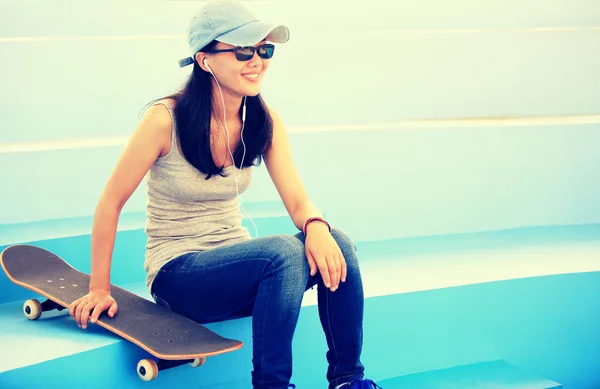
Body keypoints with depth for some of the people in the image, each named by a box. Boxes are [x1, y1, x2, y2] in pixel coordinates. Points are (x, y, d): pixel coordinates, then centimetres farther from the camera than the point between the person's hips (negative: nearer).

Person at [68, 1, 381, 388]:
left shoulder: (265, 122, -2)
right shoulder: (166, 119, -18)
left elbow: (298, 201, -5)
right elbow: (110, 204, -11)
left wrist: (315, 225, -29)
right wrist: (100, 290, -7)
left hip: (237, 263, 5)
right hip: (177, 273, -5)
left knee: (336, 244, -23)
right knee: (283, 251, -33)